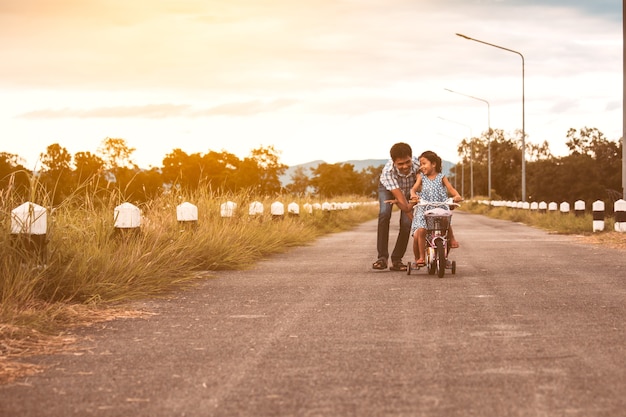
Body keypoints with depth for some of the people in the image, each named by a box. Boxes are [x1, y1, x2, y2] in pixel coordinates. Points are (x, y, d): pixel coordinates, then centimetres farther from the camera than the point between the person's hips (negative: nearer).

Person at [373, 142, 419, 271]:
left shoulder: (417, 165, -38)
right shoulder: (388, 171, -42)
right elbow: (400, 198, -43)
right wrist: (412, 215, -47)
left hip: (409, 189, 2)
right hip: (388, 188, -2)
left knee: (406, 223, -15)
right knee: (384, 214, -27)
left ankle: (396, 260, -1)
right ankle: (382, 257, -22)